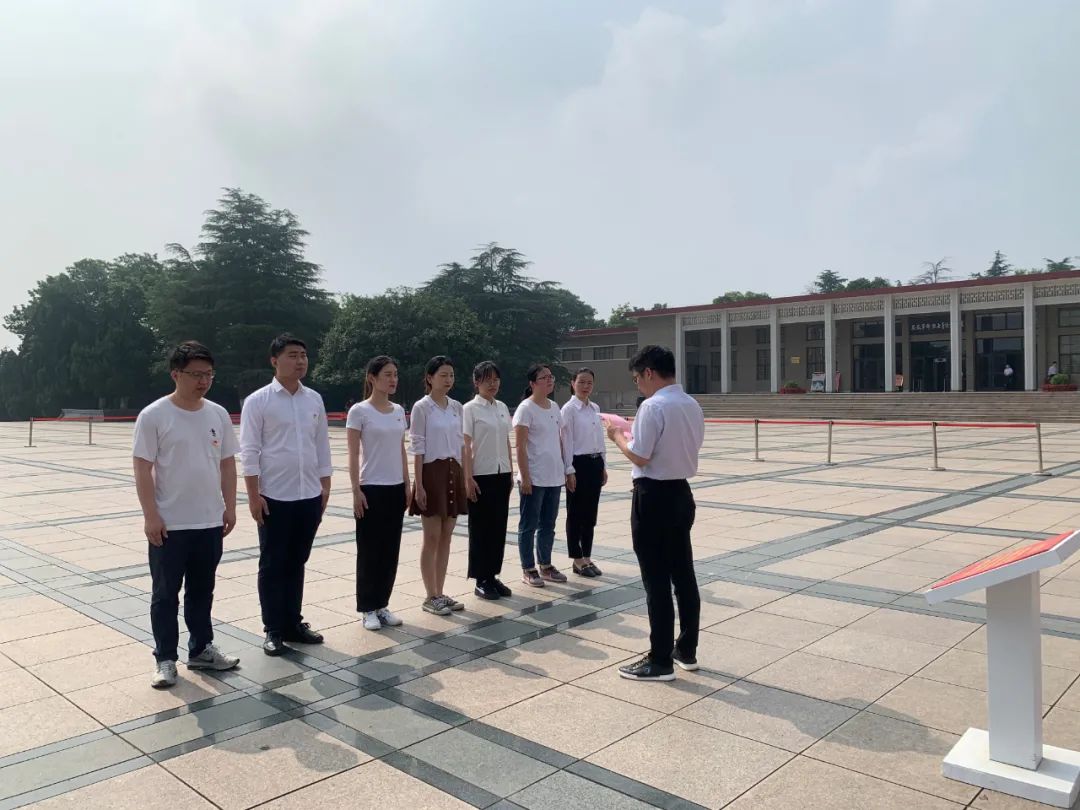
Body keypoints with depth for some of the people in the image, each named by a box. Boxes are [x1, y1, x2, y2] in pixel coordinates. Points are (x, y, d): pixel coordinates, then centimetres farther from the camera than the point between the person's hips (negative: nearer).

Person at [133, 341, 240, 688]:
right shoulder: (153, 415, -10)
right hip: (169, 525, -4)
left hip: (210, 522, 5)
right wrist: (150, 516, -14)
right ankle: (165, 660, 20)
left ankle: (201, 649, 30)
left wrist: (229, 507, 6)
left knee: (202, 591, 16)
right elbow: (142, 468, -10)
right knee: (166, 594, 7)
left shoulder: (218, 414, 4)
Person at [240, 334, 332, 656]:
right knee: (272, 565, 7)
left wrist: (325, 487, 10)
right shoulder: (258, 401, -6)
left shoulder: (314, 399, 7)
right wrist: (253, 495, -12)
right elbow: (249, 451, -8)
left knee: (297, 563, 14)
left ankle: (293, 624, 26)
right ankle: (274, 630, 19)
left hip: (309, 496, 4)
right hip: (274, 497, -4)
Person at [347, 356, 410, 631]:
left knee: (390, 549, 10)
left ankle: (382, 605, 21)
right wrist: (356, 490, -14)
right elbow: (353, 456, -10)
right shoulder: (359, 411, -8)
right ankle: (368, 608, 14)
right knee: (369, 550, 3)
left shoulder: (399, 411, 9)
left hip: (395, 488, 6)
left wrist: (407, 485, 9)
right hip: (371, 489, -6)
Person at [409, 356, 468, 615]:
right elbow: (417, 448, -10)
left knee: (446, 536, 9)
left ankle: (440, 593, 17)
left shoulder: (457, 407, 10)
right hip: (432, 473, -6)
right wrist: (418, 485, -14)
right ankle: (430, 596, 9)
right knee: (432, 537, -1)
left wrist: (464, 478, 10)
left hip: (454, 473, 6)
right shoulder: (422, 407, -8)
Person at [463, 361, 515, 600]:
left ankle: (493, 575, 20)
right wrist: (468, 477, -15)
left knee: (499, 526, 10)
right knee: (480, 527, 2)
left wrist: (511, 472, 11)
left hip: (501, 474, 6)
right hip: (481, 475, -6)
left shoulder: (502, 407, 10)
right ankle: (481, 580, 11)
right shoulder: (470, 408, -8)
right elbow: (466, 445, -11)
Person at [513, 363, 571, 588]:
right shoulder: (526, 408, -10)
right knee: (529, 525, 3)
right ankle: (528, 570, 13)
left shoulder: (554, 407, 11)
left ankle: (545, 566, 25)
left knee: (548, 524, 15)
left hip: (554, 477, 7)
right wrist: (525, 477, -17)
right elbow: (520, 446, -13)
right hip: (534, 478, -7)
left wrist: (565, 468, 12)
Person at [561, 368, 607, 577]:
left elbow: (600, 439, 14)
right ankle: (577, 560, 11)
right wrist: (570, 470, -15)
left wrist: (603, 466, 13)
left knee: (590, 513, 11)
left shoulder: (595, 408, 11)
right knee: (576, 513, 2)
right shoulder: (569, 409, -9)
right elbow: (567, 441, -12)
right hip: (579, 463, -7)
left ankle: (587, 557, 20)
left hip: (595, 463, 7)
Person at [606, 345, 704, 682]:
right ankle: (686, 650, 28)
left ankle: (661, 661, 10)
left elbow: (640, 457, -20)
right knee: (683, 574, 16)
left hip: (653, 497, -9)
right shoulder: (693, 406, 8)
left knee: (656, 580, 1)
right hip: (681, 493, 9)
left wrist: (618, 436, -2)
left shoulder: (653, 407, -18)